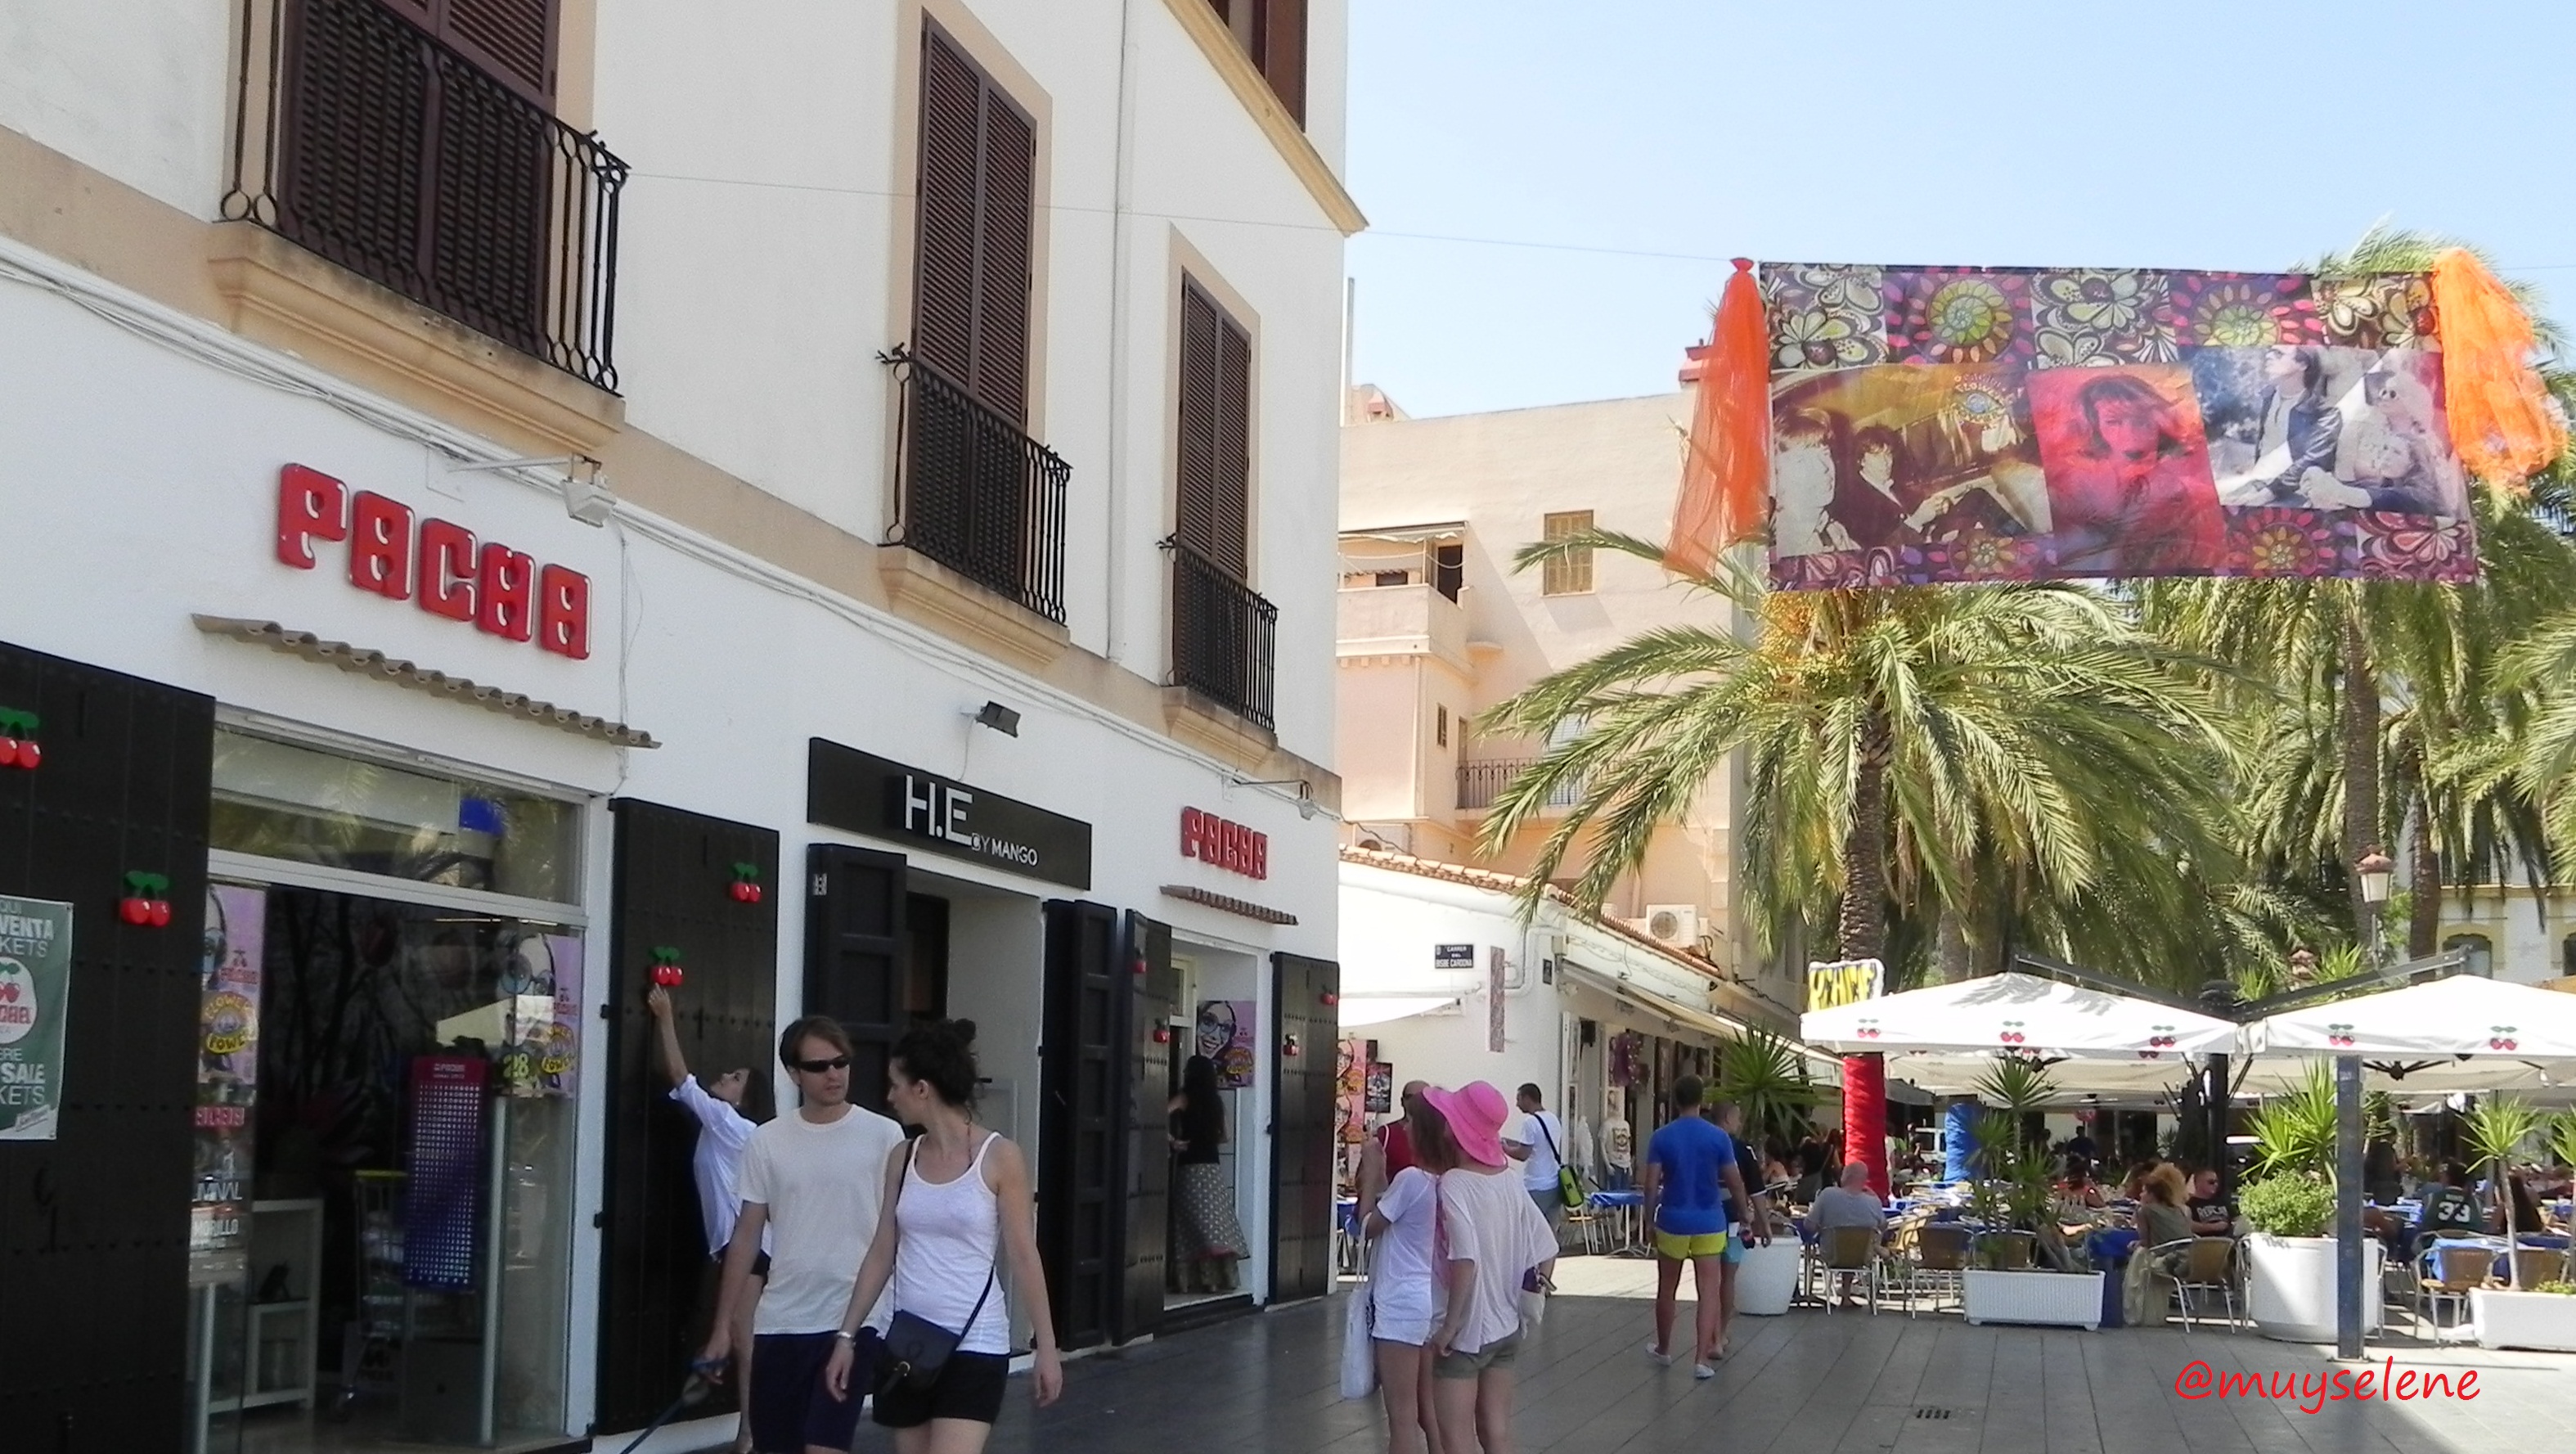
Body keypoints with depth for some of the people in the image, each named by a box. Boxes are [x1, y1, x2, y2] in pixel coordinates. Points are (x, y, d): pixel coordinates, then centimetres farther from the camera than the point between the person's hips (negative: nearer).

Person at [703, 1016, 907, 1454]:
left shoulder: (883, 1134, -3)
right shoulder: (768, 1141, 5)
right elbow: (747, 1236, 9)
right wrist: (723, 1323, 8)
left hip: (854, 1318, -4)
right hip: (779, 1320, 4)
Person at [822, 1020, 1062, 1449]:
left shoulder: (999, 1157, -8)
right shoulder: (902, 1158, 7)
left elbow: (1024, 1258, -5)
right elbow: (881, 1255, 12)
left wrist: (1046, 1348, -6)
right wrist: (846, 1335, 9)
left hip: (975, 1347, -6)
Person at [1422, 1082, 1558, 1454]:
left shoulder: (1454, 1183, -19)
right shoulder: (1509, 1180, 1)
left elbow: (1465, 1260, -30)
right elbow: (1546, 1252, 3)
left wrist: (1450, 1325, -22)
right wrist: (1523, 1298, 13)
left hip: (1465, 1332, -7)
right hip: (1506, 1328, 7)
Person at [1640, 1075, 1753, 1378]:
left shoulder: (1661, 1137, -5)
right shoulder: (1719, 1137, -6)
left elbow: (1652, 1185, -7)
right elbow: (1735, 1182, -2)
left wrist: (1649, 1218, 5)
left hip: (1672, 1222, 1)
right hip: (1709, 1223, -1)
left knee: (1666, 1290, 17)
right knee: (1709, 1292, 0)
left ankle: (1663, 1349, 32)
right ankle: (1702, 1359, -7)